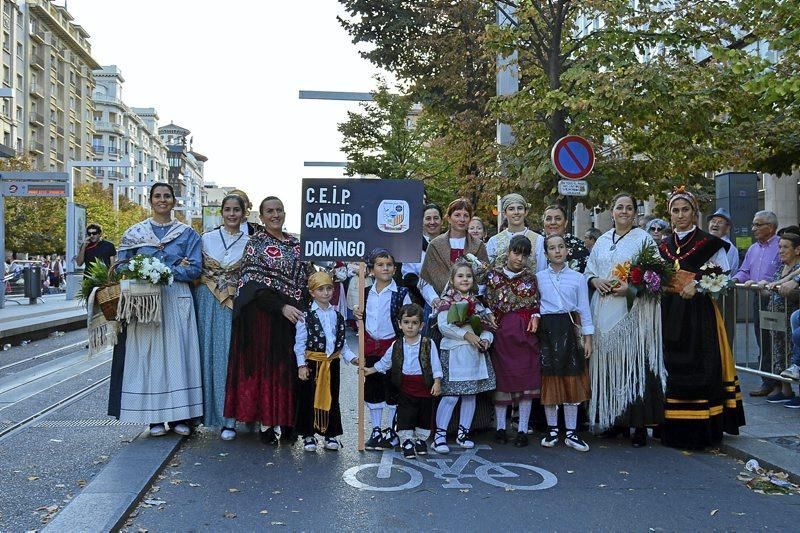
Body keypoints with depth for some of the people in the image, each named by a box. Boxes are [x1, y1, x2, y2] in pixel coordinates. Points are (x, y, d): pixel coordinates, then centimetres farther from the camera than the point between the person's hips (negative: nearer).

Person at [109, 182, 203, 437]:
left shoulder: (187, 234, 8)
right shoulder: (134, 233, 10)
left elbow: (195, 269, 0)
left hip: (177, 300, 0)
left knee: (177, 353, -1)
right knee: (148, 354, -1)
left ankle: (179, 415, 6)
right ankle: (154, 416, 6)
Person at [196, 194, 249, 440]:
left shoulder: (249, 242, 4)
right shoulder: (207, 238, 7)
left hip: (235, 304, -1)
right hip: (208, 302, 1)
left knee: (230, 357, -2)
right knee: (207, 354, 4)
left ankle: (229, 419, 5)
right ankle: (206, 411, 16)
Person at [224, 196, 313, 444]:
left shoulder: (295, 244, 12)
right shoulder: (256, 243, -3)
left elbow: (308, 279, 15)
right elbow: (254, 284, -12)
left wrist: (307, 308, 0)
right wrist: (282, 307, -20)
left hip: (293, 315, 5)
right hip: (263, 315, -4)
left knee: (290, 366, 6)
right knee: (265, 364, 0)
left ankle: (286, 420, 16)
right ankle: (266, 423, 8)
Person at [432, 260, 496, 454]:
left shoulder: (476, 302, 14)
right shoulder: (447, 300, -4)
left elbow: (487, 325, 11)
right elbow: (443, 325, -15)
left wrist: (485, 339, -9)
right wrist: (466, 334, -18)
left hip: (475, 353, 6)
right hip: (454, 353, -6)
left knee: (470, 394, 9)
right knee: (451, 395, -8)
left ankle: (463, 433, 21)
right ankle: (440, 435, -1)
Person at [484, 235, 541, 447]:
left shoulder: (530, 275, 6)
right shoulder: (494, 275, 2)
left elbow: (536, 302, 12)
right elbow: (488, 304, 4)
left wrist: (535, 316, -5)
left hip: (526, 330, 1)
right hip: (503, 330, -1)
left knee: (527, 378, 1)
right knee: (502, 377, 4)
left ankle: (523, 429, 9)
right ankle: (500, 427, 14)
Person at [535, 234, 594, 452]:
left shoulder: (578, 278, 5)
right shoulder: (538, 277, 5)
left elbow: (584, 310, 5)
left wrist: (588, 339, 1)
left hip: (569, 329, 0)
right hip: (547, 329, 0)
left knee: (572, 380, 2)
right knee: (549, 380, 4)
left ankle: (571, 432, 10)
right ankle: (552, 430, 16)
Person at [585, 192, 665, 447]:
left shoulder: (643, 239, 3)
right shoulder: (602, 241, 17)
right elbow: (588, 270, 18)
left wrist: (631, 286, -17)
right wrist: (596, 281, -3)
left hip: (634, 310, -5)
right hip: (605, 310, 5)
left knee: (634, 362, -7)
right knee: (607, 359, 4)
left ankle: (639, 423, -2)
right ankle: (615, 419, 14)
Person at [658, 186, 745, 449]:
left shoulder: (709, 243, 0)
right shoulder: (663, 247, 14)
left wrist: (698, 285, -16)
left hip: (699, 314, -4)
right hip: (670, 316, 4)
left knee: (699, 368, -7)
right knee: (673, 367, 4)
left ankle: (700, 429, 0)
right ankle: (674, 429, 11)